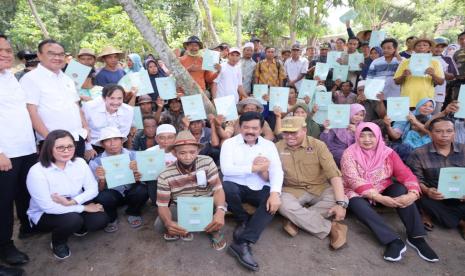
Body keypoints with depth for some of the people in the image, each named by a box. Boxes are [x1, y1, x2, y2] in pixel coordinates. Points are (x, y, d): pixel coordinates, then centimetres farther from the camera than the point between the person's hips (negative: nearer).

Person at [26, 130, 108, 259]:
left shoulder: (79, 162, -10)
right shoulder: (37, 171, -24)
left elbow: (93, 189, -8)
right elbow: (48, 206, -27)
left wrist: (71, 201, -26)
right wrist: (84, 207, -24)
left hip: (74, 207, 4)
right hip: (44, 214, -4)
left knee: (100, 219, -19)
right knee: (72, 219, -34)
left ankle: (78, 227, 17)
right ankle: (58, 244, 2)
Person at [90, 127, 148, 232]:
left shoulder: (133, 156, -11)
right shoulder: (95, 162, -11)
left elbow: (141, 181, -13)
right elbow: (98, 191, -9)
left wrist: (136, 173, -36)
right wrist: (102, 180, -32)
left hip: (130, 192, 1)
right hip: (112, 194, -1)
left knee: (142, 190, -31)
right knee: (103, 197, -33)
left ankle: (133, 213, 4)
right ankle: (111, 219, 3)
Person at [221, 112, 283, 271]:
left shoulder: (268, 145, 7)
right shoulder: (229, 143, 0)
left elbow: (277, 170, -5)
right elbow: (226, 169, -15)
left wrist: (275, 193, -23)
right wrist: (253, 168, -15)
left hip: (260, 189, 2)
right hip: (236, 186, -2)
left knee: (273, 201, -28)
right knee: (226, 188, -35)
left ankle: (242, 243, -28)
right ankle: (243, 220, -3)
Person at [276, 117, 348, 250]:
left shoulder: (318, 145, -8)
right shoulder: (277, 148, -3)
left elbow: (334, 173, -15)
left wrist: (341, 203, -28)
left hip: (320, 188, 0)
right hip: (294, 190, 0)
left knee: (341, 199, -28)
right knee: (282, 203, -32)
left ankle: (297, 221, -20)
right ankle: (331, 227, -20)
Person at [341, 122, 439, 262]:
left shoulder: (388, 153, -2)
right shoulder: (350, 154, -12)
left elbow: (406, 174, -11)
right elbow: (355, 181, -21)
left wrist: (413, 194, -32)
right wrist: (380, 198, -32)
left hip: (384, 191, 3)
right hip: (359, 194, -2)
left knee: (402, 189, -26)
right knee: (357, 204, -35)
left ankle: (416, 237, -22)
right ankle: (394, 241, -34)